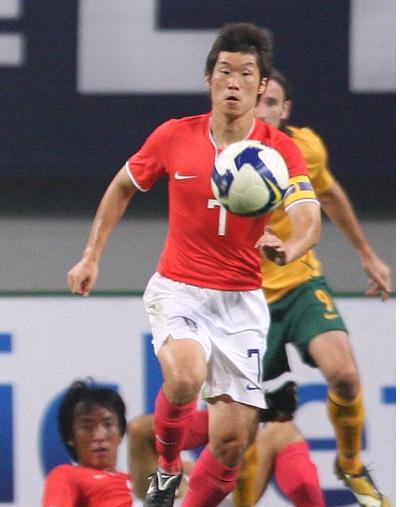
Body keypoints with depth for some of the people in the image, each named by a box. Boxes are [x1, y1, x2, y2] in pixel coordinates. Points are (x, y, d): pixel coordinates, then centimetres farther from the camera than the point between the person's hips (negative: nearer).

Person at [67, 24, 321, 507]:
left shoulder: (281, 150, -6)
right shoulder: (174, 136, -3)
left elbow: (310, 222, -19)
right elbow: (123, 186, 14)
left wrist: (288, 248, -42)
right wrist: (91, 256, 11)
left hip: (242, 302, 1)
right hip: (178, 290, -1)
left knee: (232, 441, -4)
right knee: (185, 378, -32)